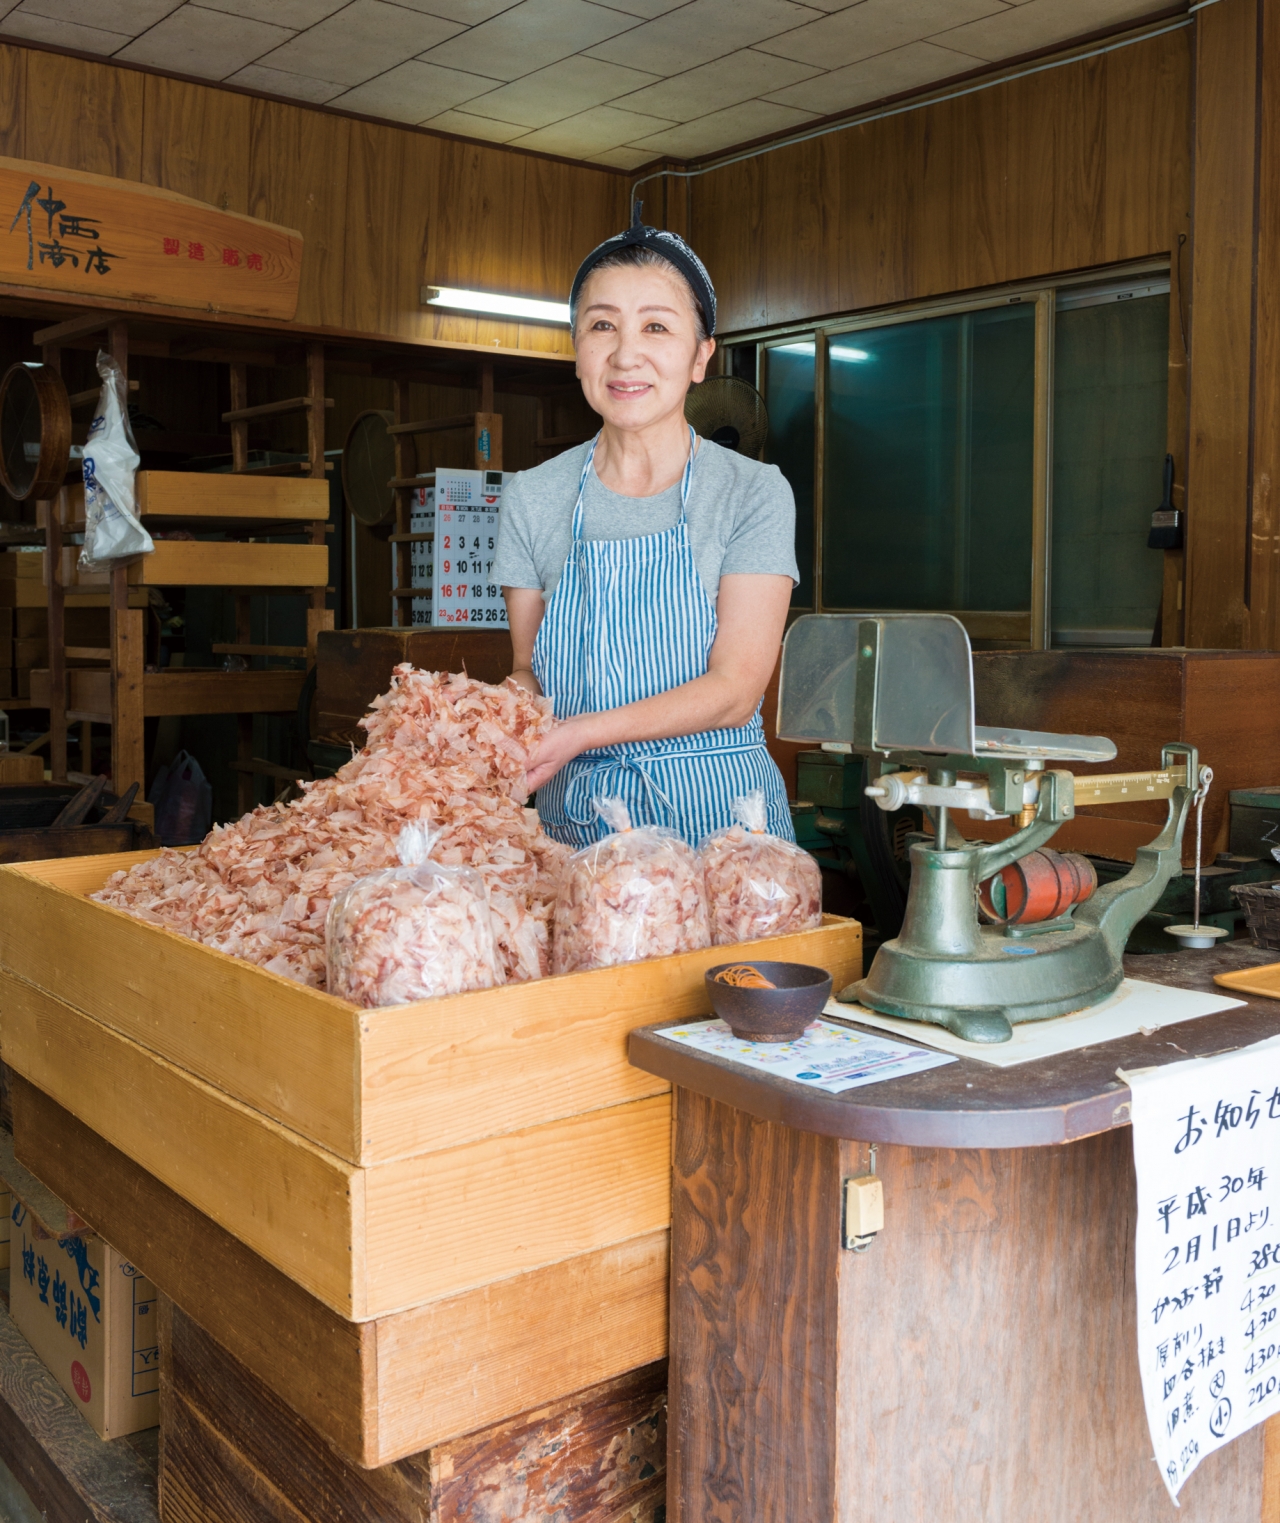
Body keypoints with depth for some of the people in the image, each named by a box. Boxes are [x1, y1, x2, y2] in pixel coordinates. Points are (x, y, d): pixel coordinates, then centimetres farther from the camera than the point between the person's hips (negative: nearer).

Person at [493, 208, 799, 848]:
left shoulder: (753, 494, -6)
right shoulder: (532, 499, 3)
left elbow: (735, 687, -13)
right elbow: (528, 671, 6)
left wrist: (582, 731, -24)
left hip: (718, 814, -2)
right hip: (577, 815, 2)